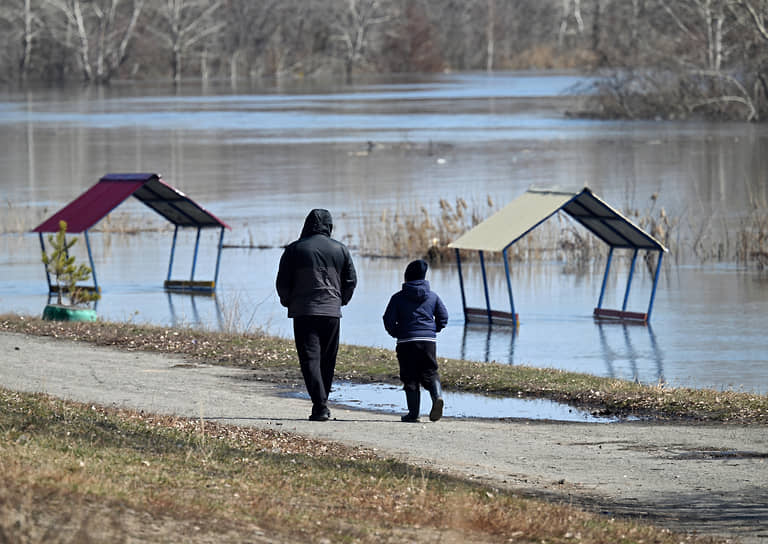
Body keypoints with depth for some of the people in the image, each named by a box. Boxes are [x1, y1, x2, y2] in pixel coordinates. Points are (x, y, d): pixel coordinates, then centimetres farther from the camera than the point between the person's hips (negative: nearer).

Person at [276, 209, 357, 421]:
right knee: (327, 361, 13)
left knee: (310, 359, -5)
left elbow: (282, 283, 0)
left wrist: (288, 302, 17)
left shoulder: (294, 250, -1)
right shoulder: (340, 249, 5)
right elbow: (351, 280, 8)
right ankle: (322, 403, 18)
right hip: (332, 312, 2)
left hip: (304, 312, -2)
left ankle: (320, 405, -18)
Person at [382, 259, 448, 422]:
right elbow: (443, 317, 9)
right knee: (430, 373, 6)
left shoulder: (398, 298, 1)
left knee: (410, 378, 3)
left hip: (406, 342, -2)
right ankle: (437, 395, -24)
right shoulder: (433, 296, 8)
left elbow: (389, 320, -1)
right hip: (429, 341, 2)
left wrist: (396, 334, 15)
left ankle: (413, 412, -2)